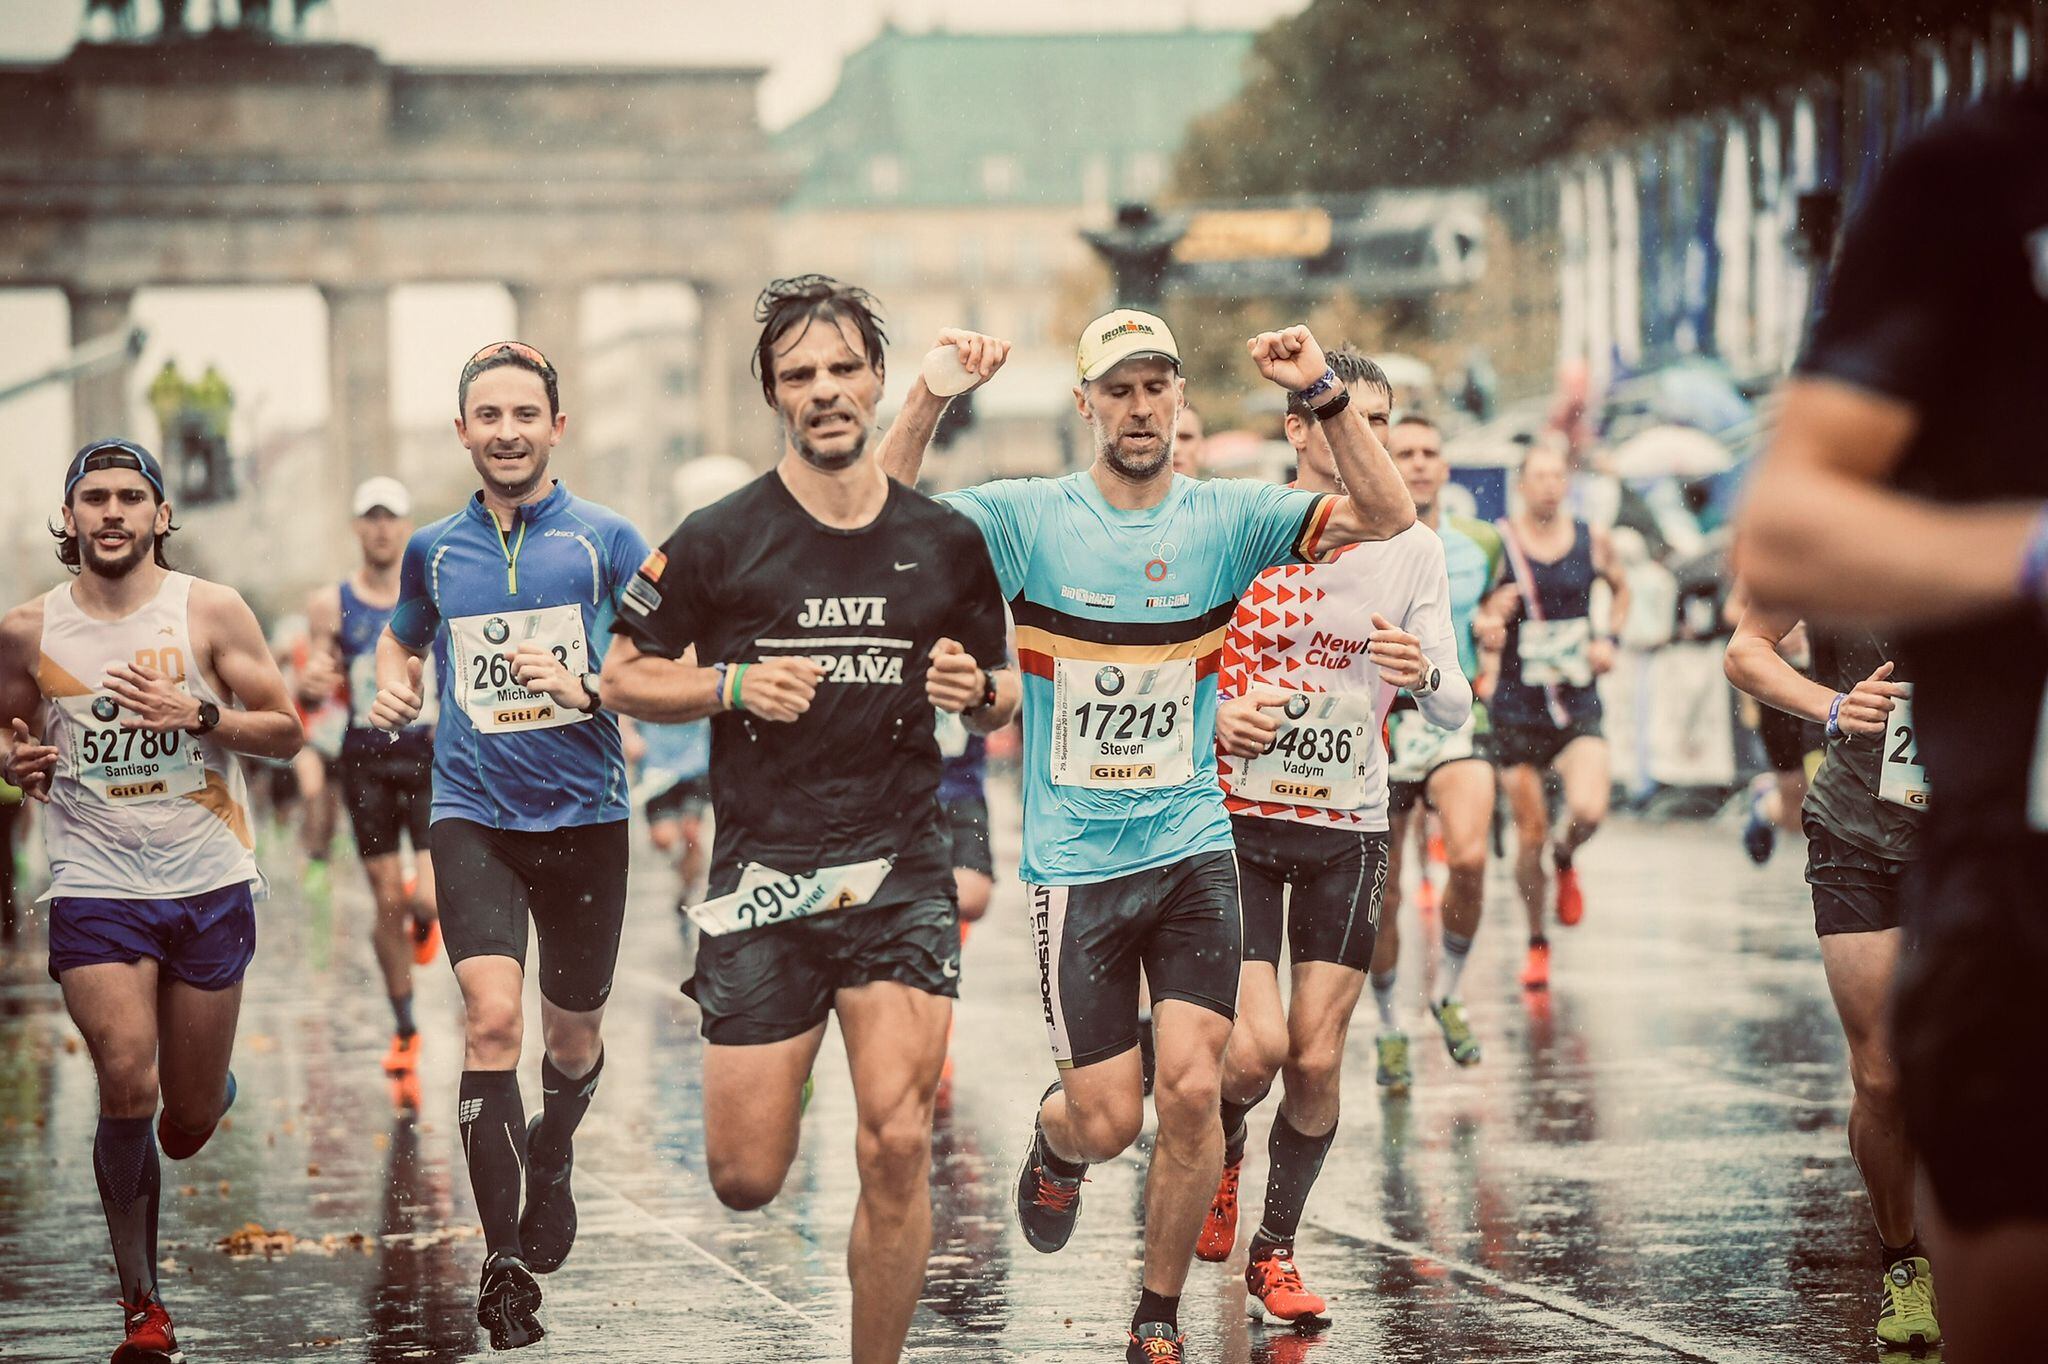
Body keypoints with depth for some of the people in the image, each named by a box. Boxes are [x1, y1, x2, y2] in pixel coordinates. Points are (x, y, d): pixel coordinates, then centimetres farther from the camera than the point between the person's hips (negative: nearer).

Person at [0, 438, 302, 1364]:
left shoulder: (212, 612, -2)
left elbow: (285, 732, 0)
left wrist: (199, 716, -17)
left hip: (208, 884, 0)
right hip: (94, 886, 0)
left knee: (188, 1124, 6)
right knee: (127, 1088, -16)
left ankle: (205, 1092, 46)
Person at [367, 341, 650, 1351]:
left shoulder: (604, 539, -2)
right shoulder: (432, 549, 7)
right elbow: (402, 636, 28)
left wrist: (587, 688, -19)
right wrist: (394, 687, 6)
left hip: (584, 813, 0)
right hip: (472, 813, 0)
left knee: (573, 1038, 14)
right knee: (492, 1016, -20)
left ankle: (550, 1159, 49)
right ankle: (503, 1260, -15)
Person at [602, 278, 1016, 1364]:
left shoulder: (946, 539, 7)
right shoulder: (718, 539, -1)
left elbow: (1000, 700, 18)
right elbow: (628, 676, 6)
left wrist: (979, 692, -5)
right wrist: (733, 684, -11)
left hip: (902, 874, 1)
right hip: (763, 873, -1)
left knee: (897, 1148, -13)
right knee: (745, 1181, 0)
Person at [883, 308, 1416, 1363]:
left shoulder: (1225, 518, 0)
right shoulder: (1029, 517, -5)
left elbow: (1388, 518, -7)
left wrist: (1324, 394, -18)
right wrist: (932, 397, -27)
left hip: (1194, 850, 1)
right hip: (1075, 864, -1)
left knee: (1191, 1090, -10)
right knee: (1108, 1118, 0)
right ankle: (1056, 1139, 39)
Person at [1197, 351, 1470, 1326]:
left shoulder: (1413, 550, 1)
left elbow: (1456, 714, -2)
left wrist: (1427, 675, -25)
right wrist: (1212, 717, -16)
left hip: (1347, 828, 2)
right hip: (1235, 816, -2)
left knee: (1316, 1062, -2)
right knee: (1256, 1046, -14)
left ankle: (1274, 1251, 17)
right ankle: (1220, 1152, 21)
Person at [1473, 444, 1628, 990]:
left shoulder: (1593, 541, 2)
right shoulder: (1497, 544, -6)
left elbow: (1621, 590, 21)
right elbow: (1470, 613, -2)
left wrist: (1608, 639, 5)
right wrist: (1487, 622, -25)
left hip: (1579, 704, 1)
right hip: (1517, 710, -1)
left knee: (1588, 811, -21)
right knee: (1530, 835, 2)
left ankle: (1566, 860, 15)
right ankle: (1537, 942, 23)